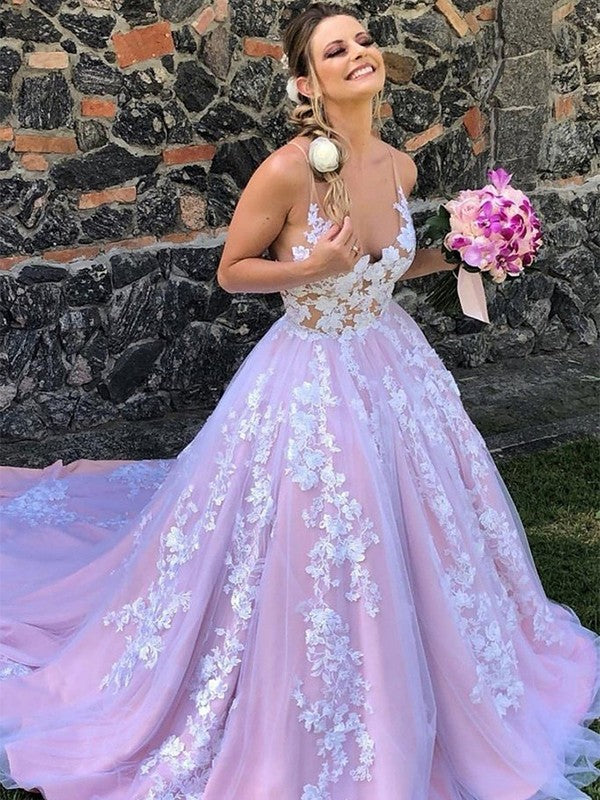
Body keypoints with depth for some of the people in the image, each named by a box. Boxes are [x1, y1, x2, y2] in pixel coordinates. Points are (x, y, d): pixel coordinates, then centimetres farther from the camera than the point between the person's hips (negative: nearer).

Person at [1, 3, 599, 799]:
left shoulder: (400, 166, -3)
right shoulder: (287, 171, -24)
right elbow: (232, 272, -11)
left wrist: (451, 257, 1)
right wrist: (308, 268, -27)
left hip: (394, 366, 7)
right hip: (312, 381, -7)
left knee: (413, 537, 20)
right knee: (313, 562, 2)